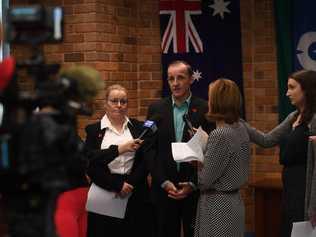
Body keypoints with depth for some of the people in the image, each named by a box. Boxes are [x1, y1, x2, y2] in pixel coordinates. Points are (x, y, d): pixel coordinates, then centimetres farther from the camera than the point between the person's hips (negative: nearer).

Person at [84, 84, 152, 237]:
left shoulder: (138, 127, 10)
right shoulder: (93, 130, 4)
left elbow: (145, 160, 3)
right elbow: (90, 162, -8)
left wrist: (130, 184, -9)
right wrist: (119, 149, -16)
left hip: (134, 197, 2)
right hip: (104, 195, -1)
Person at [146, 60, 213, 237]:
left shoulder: (205, 109, -1)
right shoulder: (156, 109, 6)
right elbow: (150, 150, 4)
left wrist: (193, 184, -8)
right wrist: (164, 182, -5)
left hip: (195, 188, -2)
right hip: (163, 188, 2)